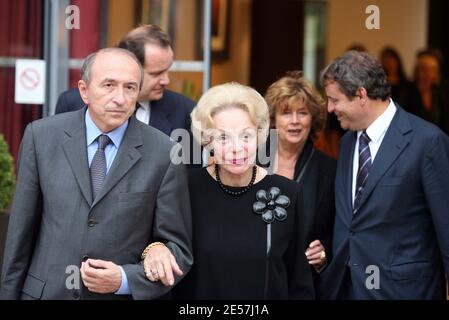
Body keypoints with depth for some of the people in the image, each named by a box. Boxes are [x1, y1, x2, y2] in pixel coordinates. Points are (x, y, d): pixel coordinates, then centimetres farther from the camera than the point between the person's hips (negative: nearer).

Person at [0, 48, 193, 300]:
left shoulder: (165, 154, -9)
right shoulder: (42, 136, -3)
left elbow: (178, 250, -5)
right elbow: (21, 231, 1)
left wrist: (125, 280, -18)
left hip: (123, 294, -1)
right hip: (47, 292, 1)